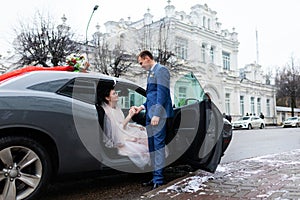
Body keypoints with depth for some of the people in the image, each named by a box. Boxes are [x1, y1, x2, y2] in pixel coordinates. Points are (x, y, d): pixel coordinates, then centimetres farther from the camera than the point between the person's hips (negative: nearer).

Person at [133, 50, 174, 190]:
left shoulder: (161, 70, -5)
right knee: (152, 146, 9)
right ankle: (156, 177, 17)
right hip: (150, 115, 9)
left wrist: (157, 114, -19)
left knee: (158, 144, -8)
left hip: (158, 114, -9)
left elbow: (162, 93, -14)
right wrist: (142, 107, 15)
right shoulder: (151, 73, 23)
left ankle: (159, 179, -2)